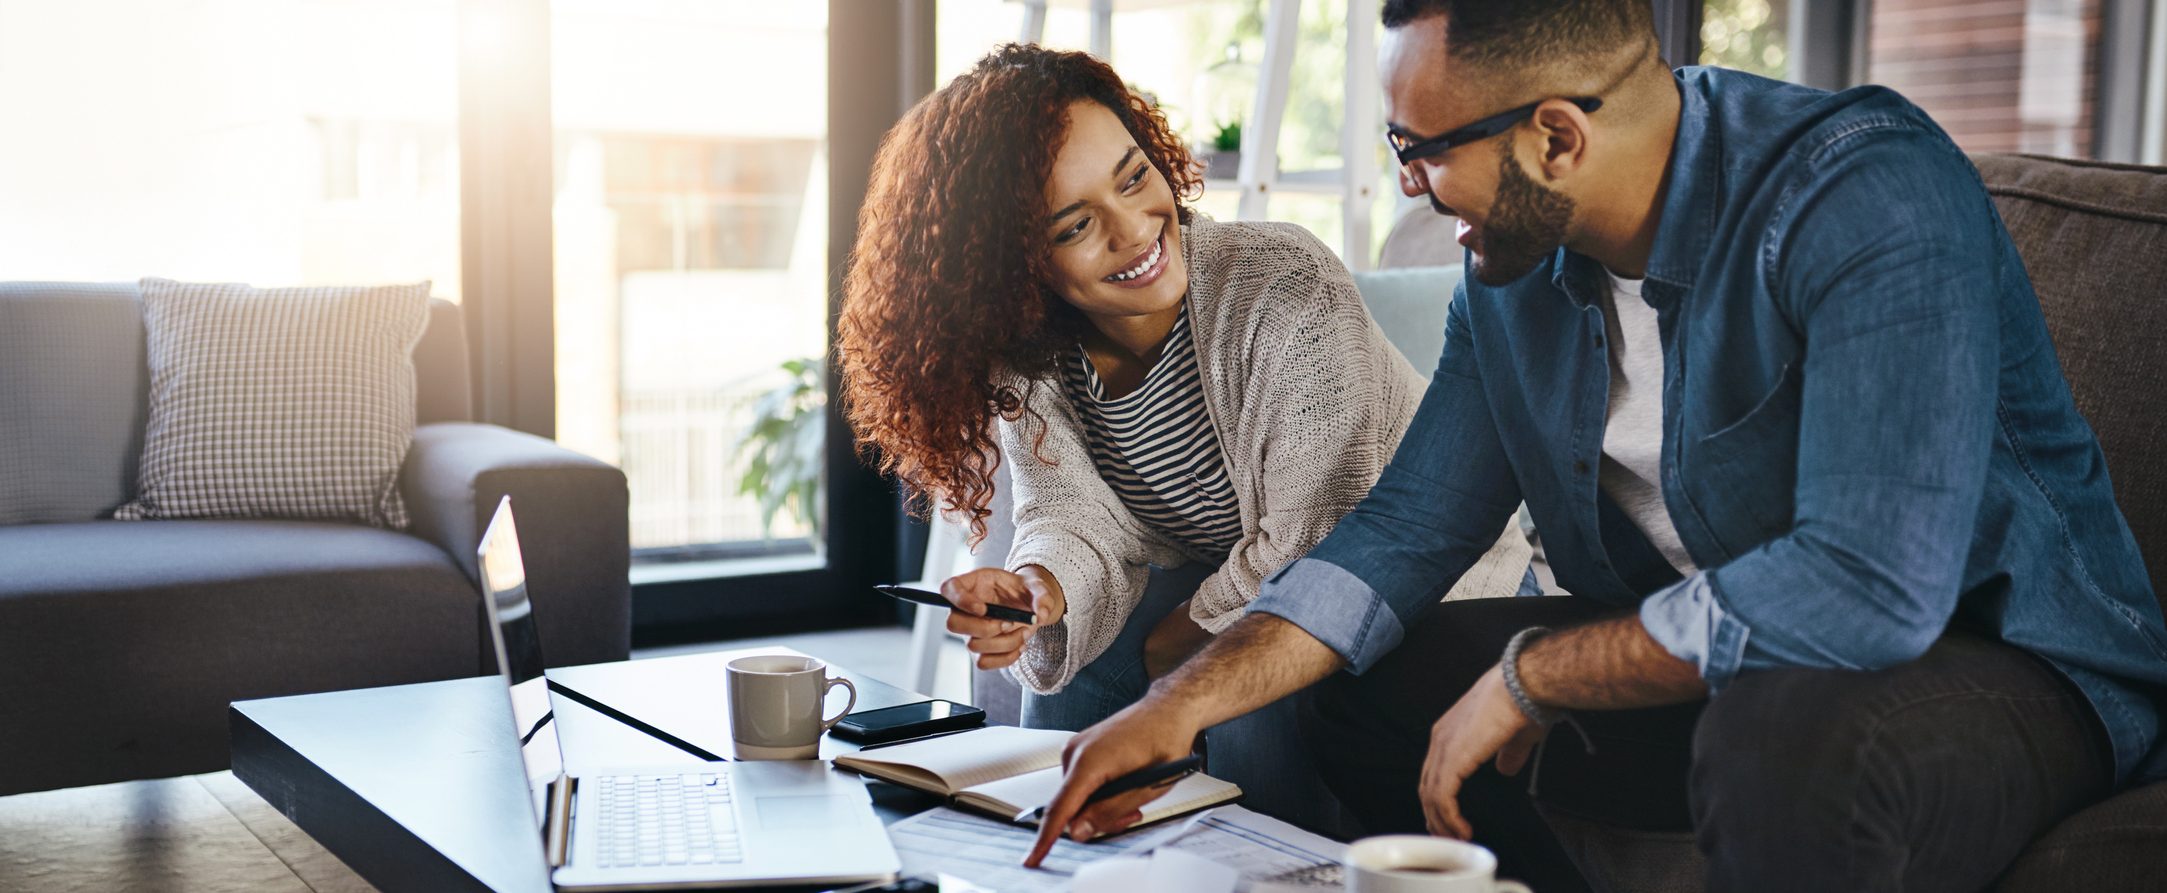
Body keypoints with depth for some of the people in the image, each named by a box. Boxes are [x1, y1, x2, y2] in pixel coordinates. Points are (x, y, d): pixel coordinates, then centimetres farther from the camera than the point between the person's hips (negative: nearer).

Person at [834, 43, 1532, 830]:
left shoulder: (1288, 287, -29)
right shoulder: (1024, 355, -10)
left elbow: (1314, 545, -26)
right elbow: (1080, 523, -14)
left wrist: (1161, 652, -17)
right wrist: (1039, 587, -37)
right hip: (1230, 581, 6)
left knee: (1259, 694, -29)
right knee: (1073, 667, -10)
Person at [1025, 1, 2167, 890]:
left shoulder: (1868, 194, -26)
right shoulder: (1511, 267, -2)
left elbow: (1869, 586, -35)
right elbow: (1408, 527, 4)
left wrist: (1532, 674, -24)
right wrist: (1181, 704, -8)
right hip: (1697, 663, 7)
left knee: (1793, 740, -39)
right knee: (1361, 677, 2)